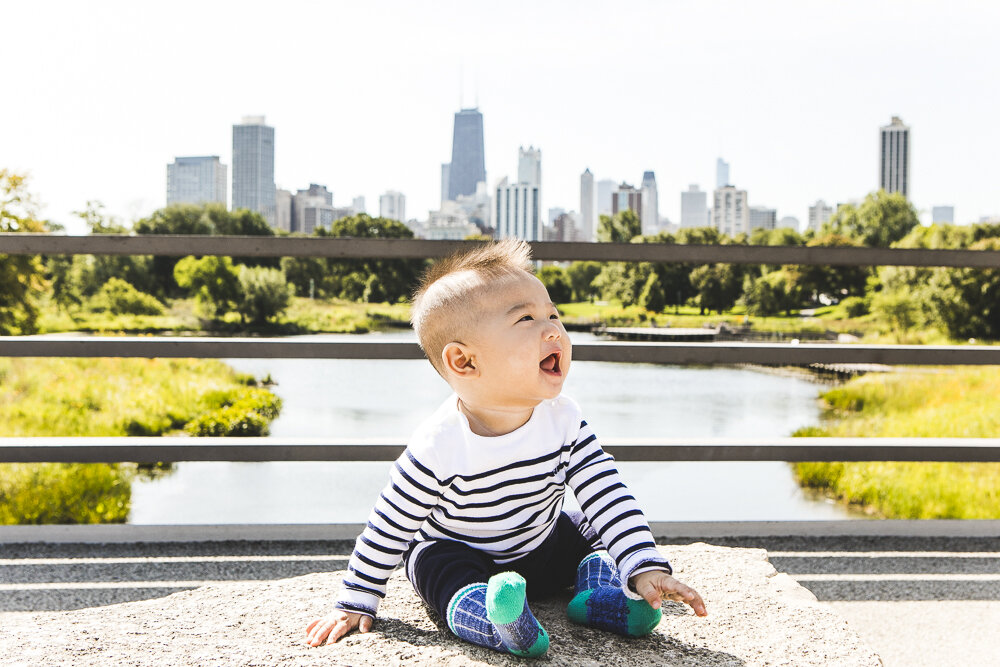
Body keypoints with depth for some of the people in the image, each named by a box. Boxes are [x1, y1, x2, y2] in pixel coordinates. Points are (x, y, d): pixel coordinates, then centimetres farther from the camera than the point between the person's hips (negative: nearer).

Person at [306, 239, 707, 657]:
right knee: (435, 562, -33)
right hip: (455, 552, -4)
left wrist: (646, 568, -29)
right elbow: (389, 528, -19)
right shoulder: (438, 448, -31)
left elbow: (607, 496, -18)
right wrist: (355, 604, -14)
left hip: (538, 546, 5)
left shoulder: (563, 419, -20)